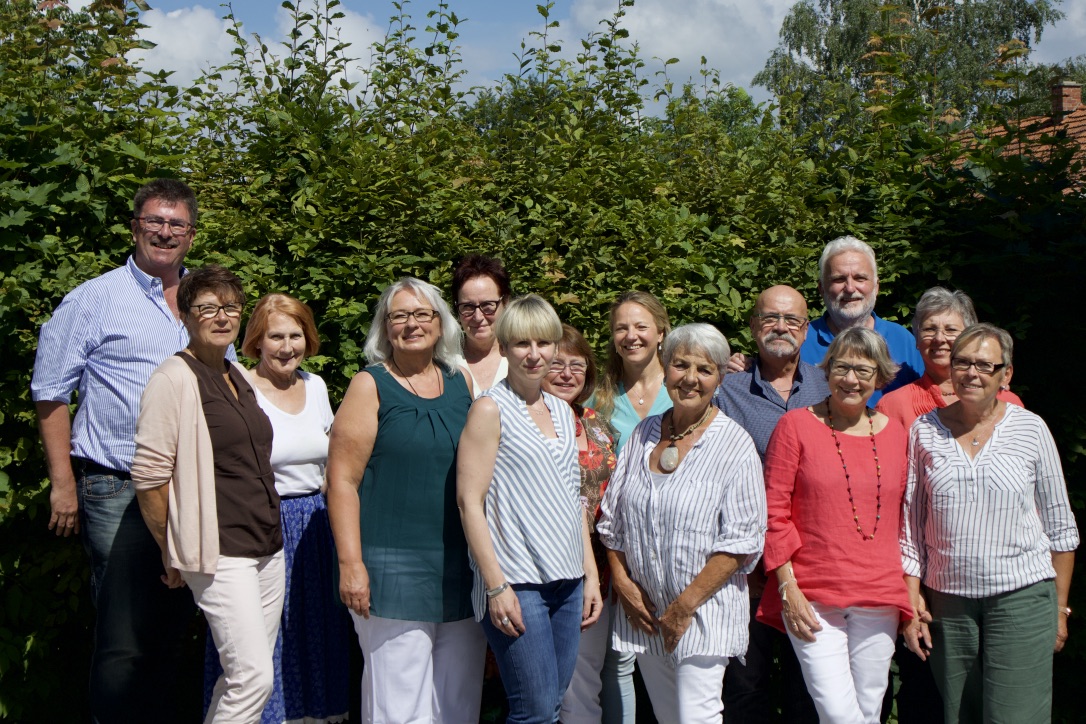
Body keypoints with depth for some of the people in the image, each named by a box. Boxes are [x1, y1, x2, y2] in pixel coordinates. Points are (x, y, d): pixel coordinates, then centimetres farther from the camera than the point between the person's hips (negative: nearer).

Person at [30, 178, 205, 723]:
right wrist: (63, 484, -8)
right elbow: (50, 395, -3)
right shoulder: (94, 300, -3)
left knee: (175, 621, 15)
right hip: (118, 492, -5)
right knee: (122, 634, -3)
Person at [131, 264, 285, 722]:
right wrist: (171, 554, -6)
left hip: (266, 547, 8)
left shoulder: (238, 376, 14)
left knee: (243, 678, 10)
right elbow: (148, 475, -13)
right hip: (219, 553, -8)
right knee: (254, 678, -11)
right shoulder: (176, 377, -10)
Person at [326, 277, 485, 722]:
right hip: (394, 571, -5)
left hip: (463, 569, 5)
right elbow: (342, 480, -7)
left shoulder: (462, 385, 11)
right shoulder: (371, 386, -2)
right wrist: (350, 563, -15)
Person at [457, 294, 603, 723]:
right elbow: (469, 501, -11)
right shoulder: (491, 409, -6)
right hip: (517, 582, -7)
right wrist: (496, 586, -15)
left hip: (567, 581, 7)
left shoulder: (563, 412, 14)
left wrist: (591, 573, 15)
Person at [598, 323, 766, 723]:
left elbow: (742, 540, -12)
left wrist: (685, 604, -14)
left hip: (705, 609, -5)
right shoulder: (643, 435, 8)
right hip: (645, 613, 5)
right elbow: (612, 518, 13)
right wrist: (622, 582, 1)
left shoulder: (735, 444, -8)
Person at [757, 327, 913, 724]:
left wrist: (910, 589, 11)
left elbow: (902, 515, 16)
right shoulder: (796, 426, -2)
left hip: (879, 601, 4)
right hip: (811, 598, -3)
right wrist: (787, 588, -8)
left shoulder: (894, 433, 9)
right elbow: (774, 512, -3)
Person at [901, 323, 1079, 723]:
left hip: (1022, 598, -2)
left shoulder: (1031, 429, 1)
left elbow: (1060, 526, 6)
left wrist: (1060, 607, 5)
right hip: (947, 601, 2)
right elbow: (911, 525, 7)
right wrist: (912, 600, 2)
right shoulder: (925, 431, 4)